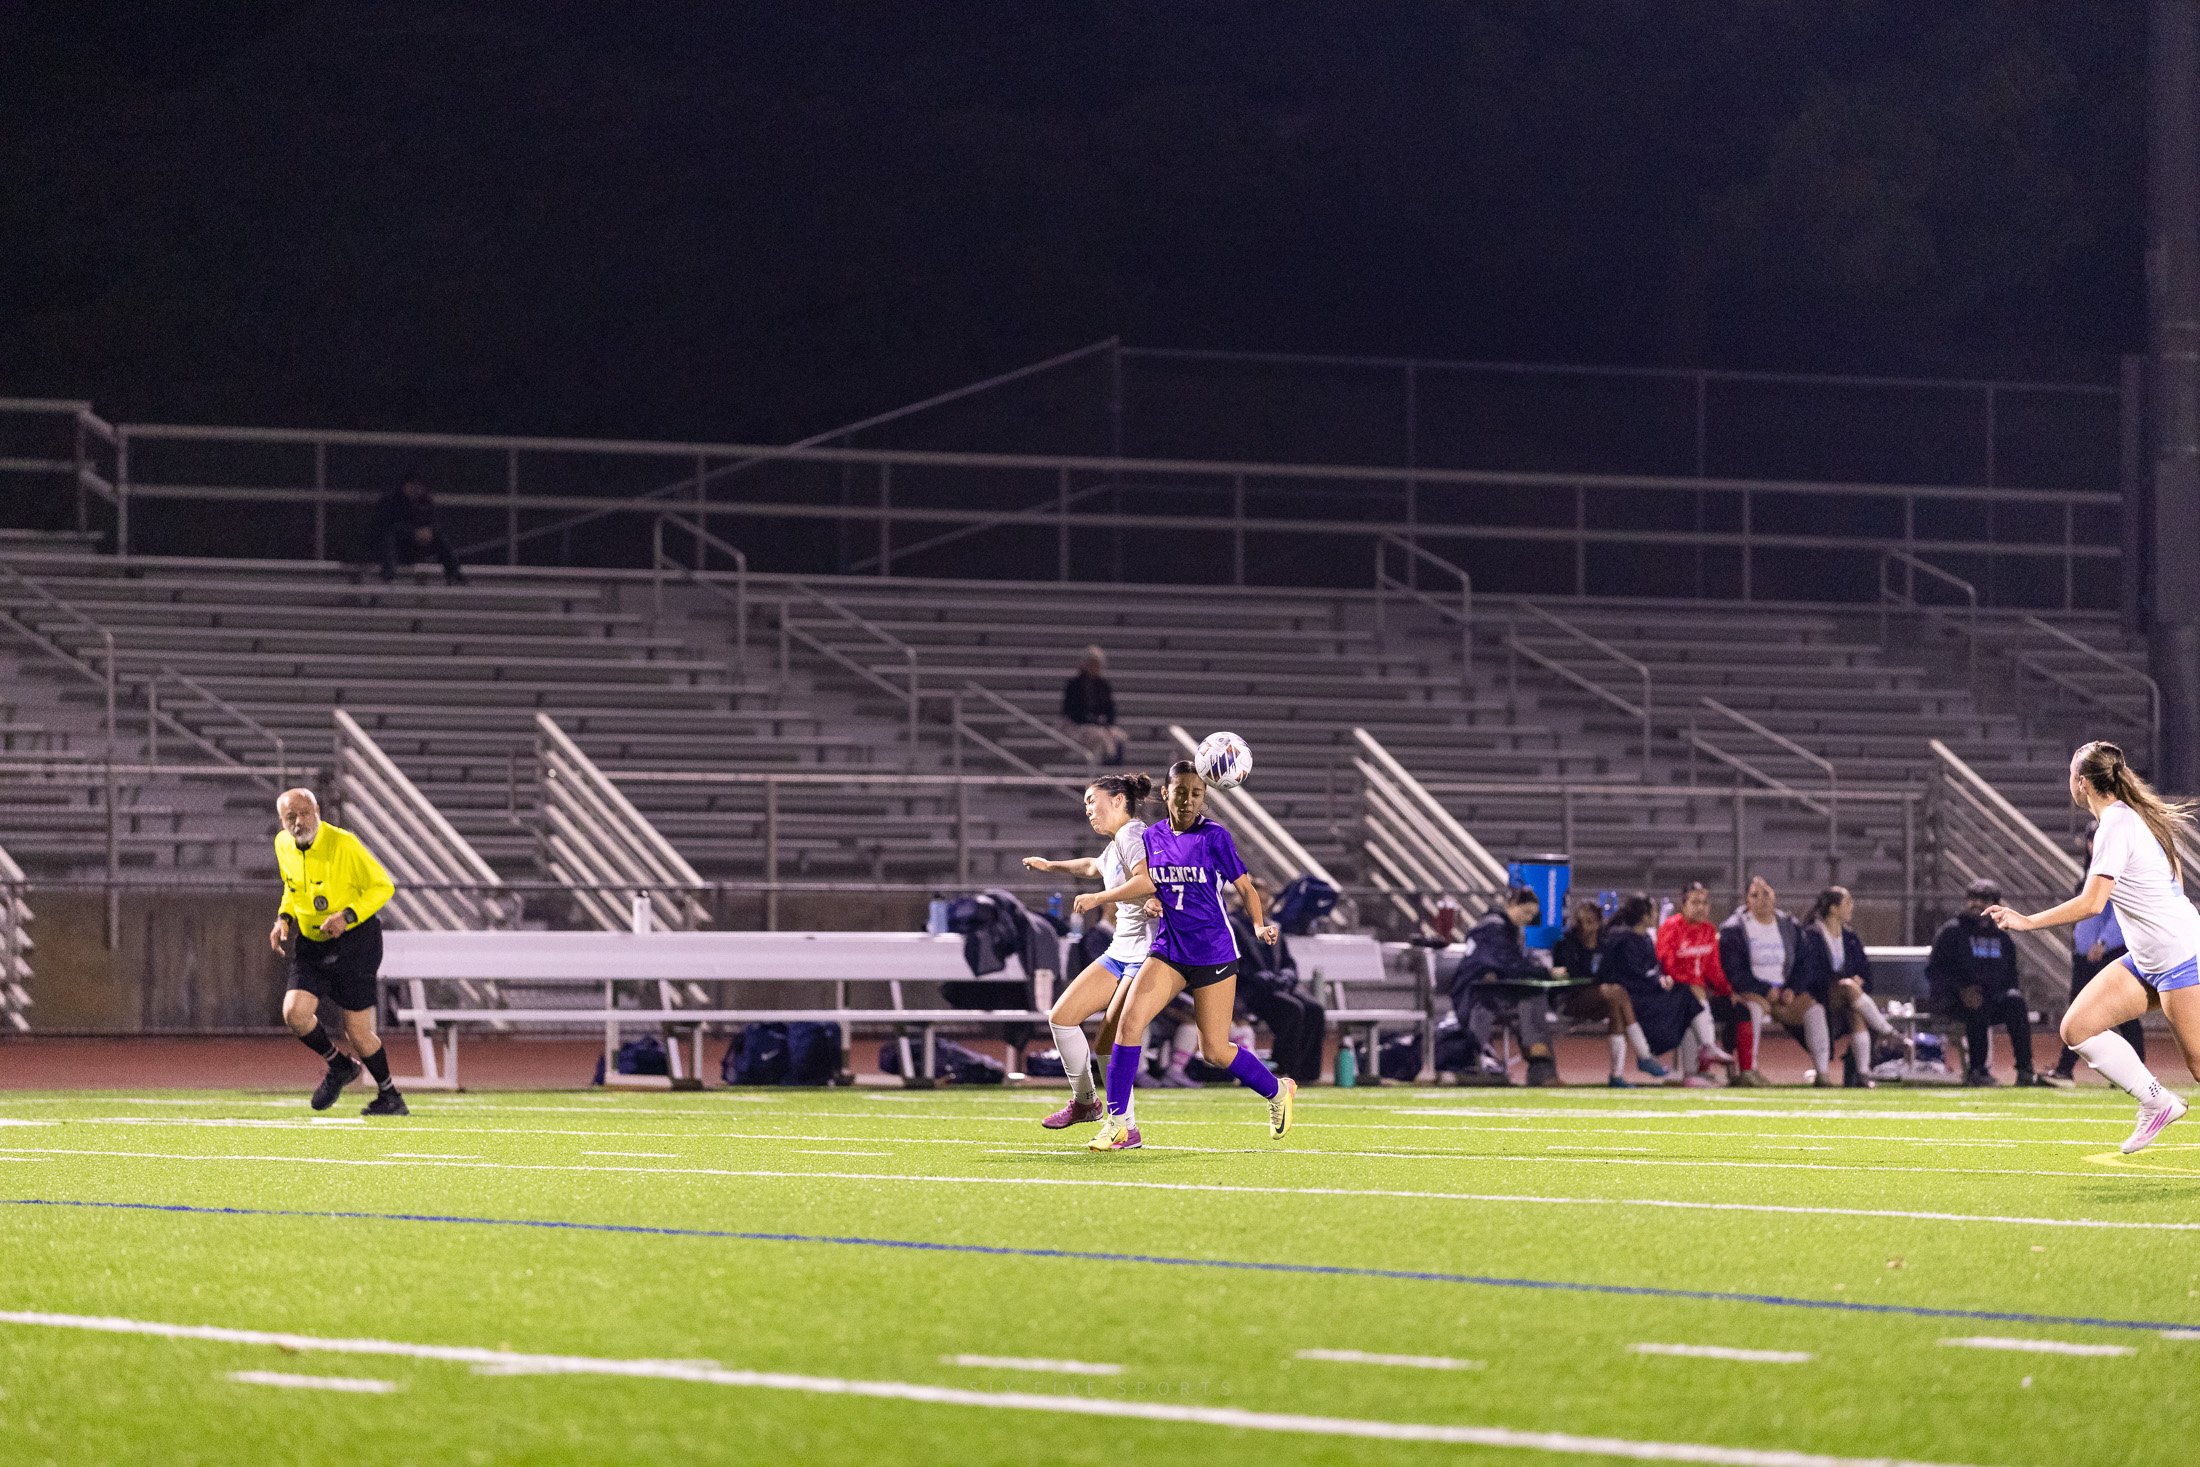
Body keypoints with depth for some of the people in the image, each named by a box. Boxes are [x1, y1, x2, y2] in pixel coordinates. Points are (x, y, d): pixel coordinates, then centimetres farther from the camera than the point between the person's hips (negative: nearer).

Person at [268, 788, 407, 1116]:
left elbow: (383, 886, -11)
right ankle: (339, 1067, 13)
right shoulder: (283, 845, 0)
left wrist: (347, 916, -24)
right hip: (311, 943, 5)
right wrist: (284, 919, 1)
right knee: (295, 1012, -14)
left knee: (357, 1032, -4)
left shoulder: (343, 843, -18)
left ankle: (390, 1095, 18)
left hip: (355, 941, -5)